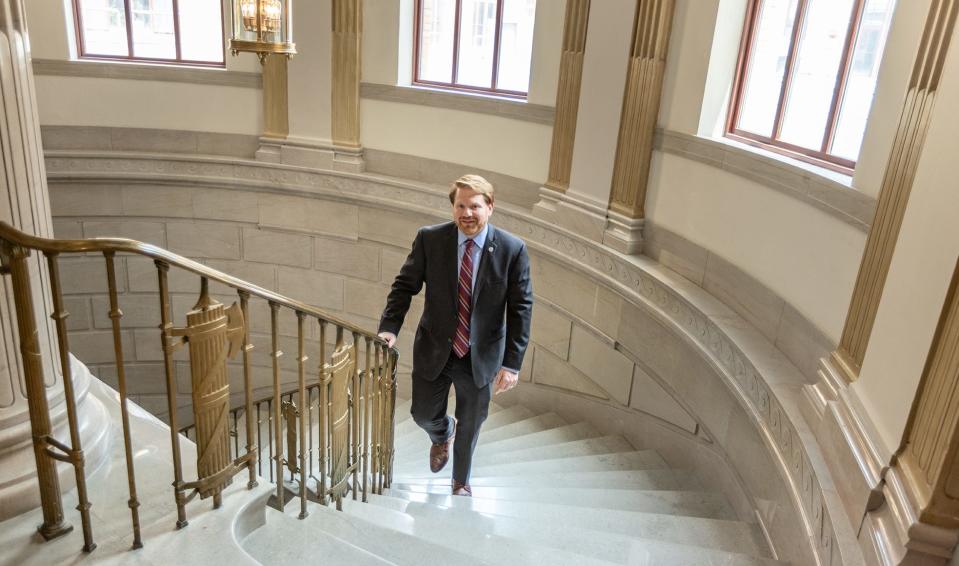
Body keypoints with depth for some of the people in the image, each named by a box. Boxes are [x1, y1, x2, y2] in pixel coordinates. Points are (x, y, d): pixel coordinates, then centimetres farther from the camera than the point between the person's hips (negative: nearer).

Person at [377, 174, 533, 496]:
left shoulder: (512, 249, -15)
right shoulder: (430, 239, -12)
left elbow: (520, 309, -11)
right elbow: (405, 285, -3)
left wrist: (512, 364, -14)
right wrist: (389, 328, -17)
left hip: (481, 357, 0)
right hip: (434, 350, 1)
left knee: (470, 425, 17)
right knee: (423, 414, 14)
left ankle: (461, 480, 48)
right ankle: (443, 434, 54)